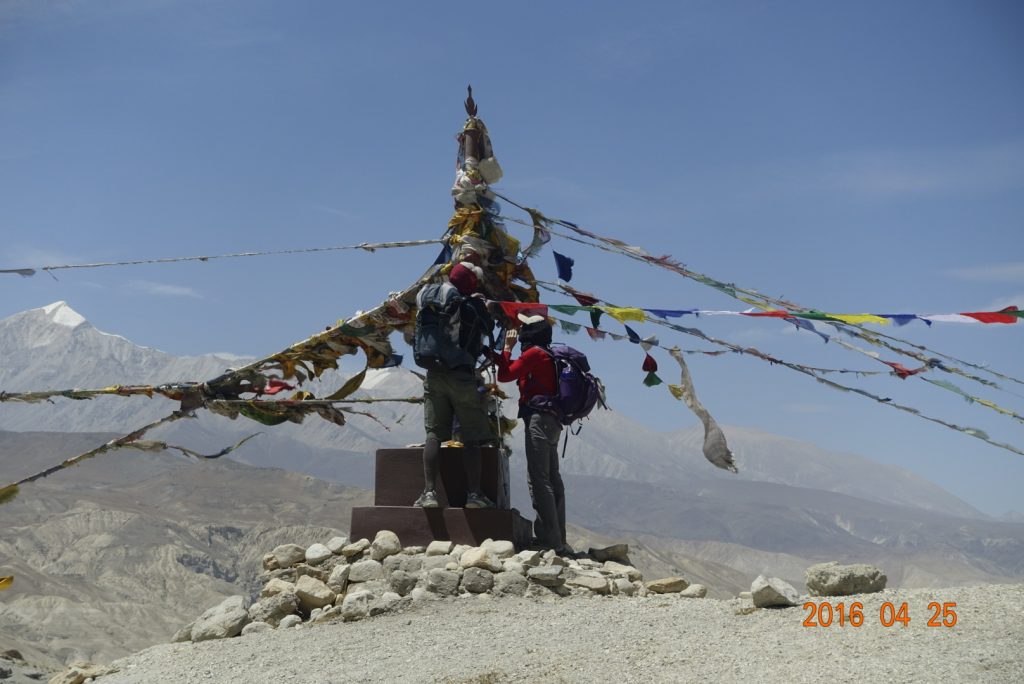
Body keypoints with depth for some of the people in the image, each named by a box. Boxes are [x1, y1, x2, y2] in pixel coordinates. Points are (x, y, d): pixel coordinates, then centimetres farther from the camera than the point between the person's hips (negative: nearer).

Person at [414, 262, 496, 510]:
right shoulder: (474, 305, -4)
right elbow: (489, 329, 9)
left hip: (434, 375, 4)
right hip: (462, 376, -4)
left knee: (434, 434, 2)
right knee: (471, 438, 3)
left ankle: (429, 492, -7)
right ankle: (474, 494, 0)